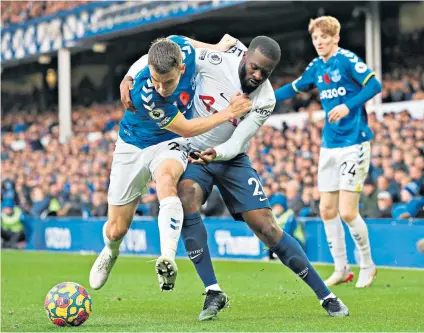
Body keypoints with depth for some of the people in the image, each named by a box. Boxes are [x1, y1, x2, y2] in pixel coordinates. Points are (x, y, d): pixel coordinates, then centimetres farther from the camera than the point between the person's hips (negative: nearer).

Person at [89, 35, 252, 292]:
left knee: (166, 178, -36)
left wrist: (218, 47, 1)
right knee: (116, 230, 6)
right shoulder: (142, 93, -37)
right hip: (133, 146, -2)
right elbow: (185, 128, -23)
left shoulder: (183, 49, -25)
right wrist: (228, 113, -19)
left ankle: (168, 260, -46)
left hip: (169, 144, 2)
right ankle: (111, 252, 45)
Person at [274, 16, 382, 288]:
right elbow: (293, 88, 25)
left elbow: (375, 85, -19)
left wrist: (348, 106, -29)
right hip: (329, 145, 7)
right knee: (327, 210, 6)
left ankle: (368, 266, 10)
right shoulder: (316, 67, 11)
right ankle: (342, 269, 18)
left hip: (354, 144, -7)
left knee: (347, 212, -10)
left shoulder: (347, 59, -10)